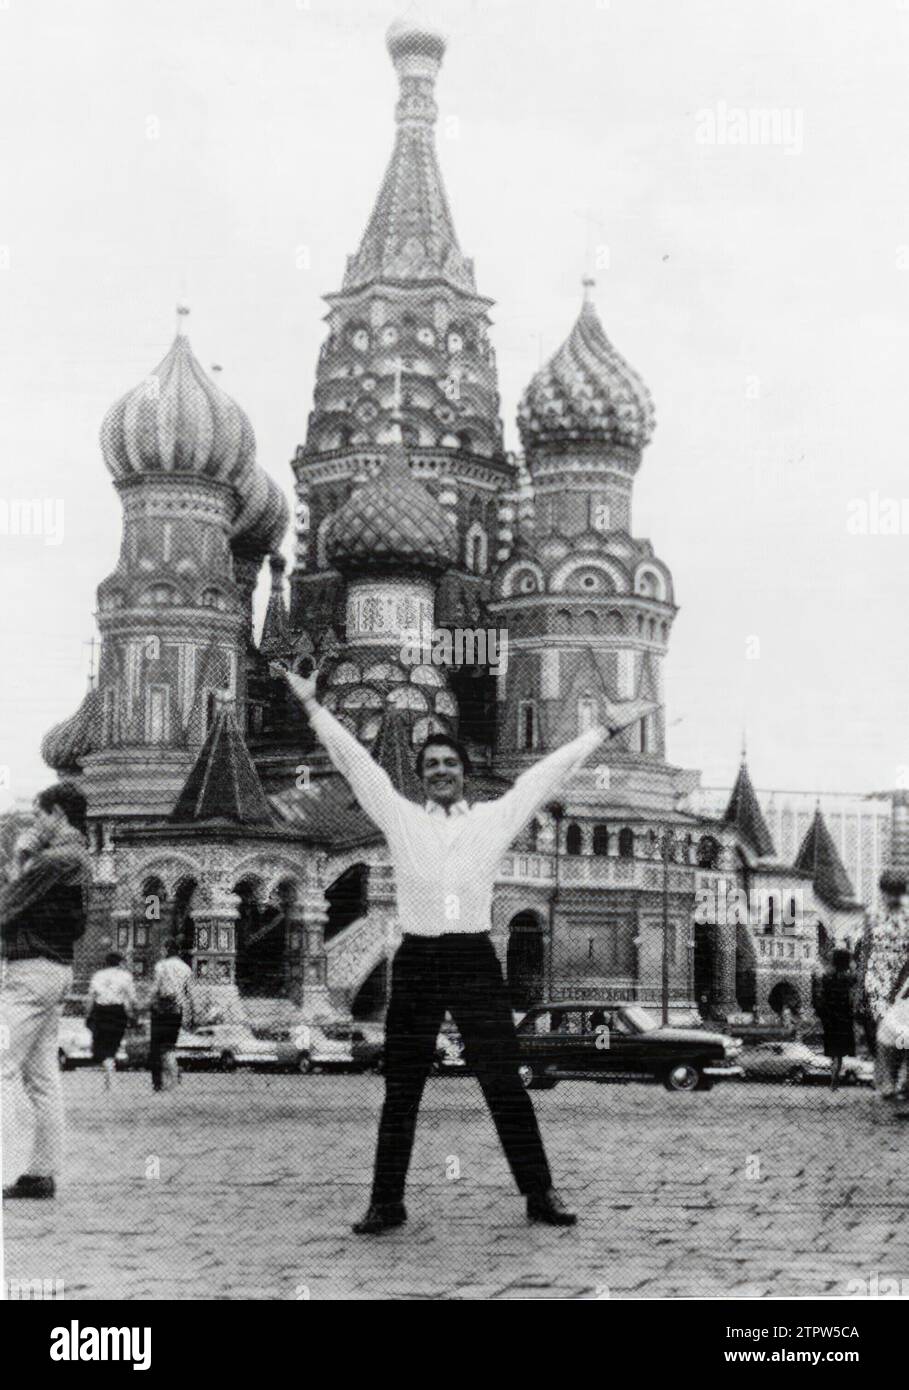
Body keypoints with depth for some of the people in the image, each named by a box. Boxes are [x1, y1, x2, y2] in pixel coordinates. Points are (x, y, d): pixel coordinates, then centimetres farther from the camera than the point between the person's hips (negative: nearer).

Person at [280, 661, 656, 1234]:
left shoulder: (497, 818, 9)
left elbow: (549, 772, 10)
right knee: (401, 1090, 5)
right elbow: (356, 761, 10)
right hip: (416, 962, 1)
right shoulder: (400, 818, 9)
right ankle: (388, 1202, 11)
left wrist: (609, 727, 12)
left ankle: (540, 1193, 8)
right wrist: (312, 704, 11)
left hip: (476, 961, 0)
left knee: (505, 1084, 1)